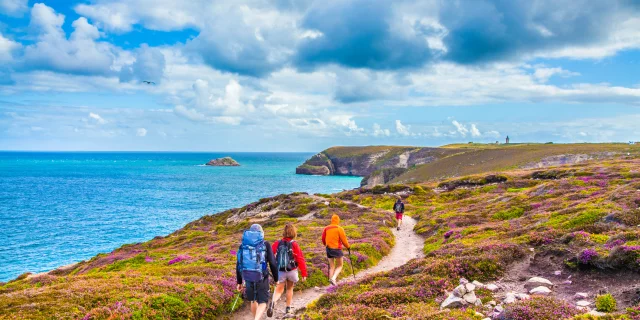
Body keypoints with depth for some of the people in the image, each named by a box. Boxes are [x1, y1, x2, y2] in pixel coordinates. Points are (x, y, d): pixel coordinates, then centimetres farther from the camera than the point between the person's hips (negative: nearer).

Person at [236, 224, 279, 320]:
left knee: (253, 300, 25)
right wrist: (276, 279, 6)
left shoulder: (243, 245, 4)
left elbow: (238, 265, 6)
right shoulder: (266, 245, -4)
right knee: (262, 302, 8)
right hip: (262, 278, -3)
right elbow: (273, 263, -6)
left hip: (248, 278, 3)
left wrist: (239, 282, 14)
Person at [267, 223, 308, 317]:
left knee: (279, 290, 3)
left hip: (280, 271, 1)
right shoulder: (294, 244, -11)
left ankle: (273, 302, -27)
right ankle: (288, 308, 27)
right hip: (292, 271, -1)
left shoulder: (277, 243, -4)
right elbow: (300, 259, -11)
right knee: (289, 288, 21)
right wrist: (304, 273, -5)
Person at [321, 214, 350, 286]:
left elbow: (323, 239, 10)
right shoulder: (339, 229, -11)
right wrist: (348, 246, 11)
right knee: (339, 266, 8)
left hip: (329, 249, 4)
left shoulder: (326, 228, 2)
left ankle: (331, 278, 9)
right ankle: (333, 278, -12)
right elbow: (344, 240, -7)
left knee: (331, 266, 14)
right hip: (337, 249, -4)